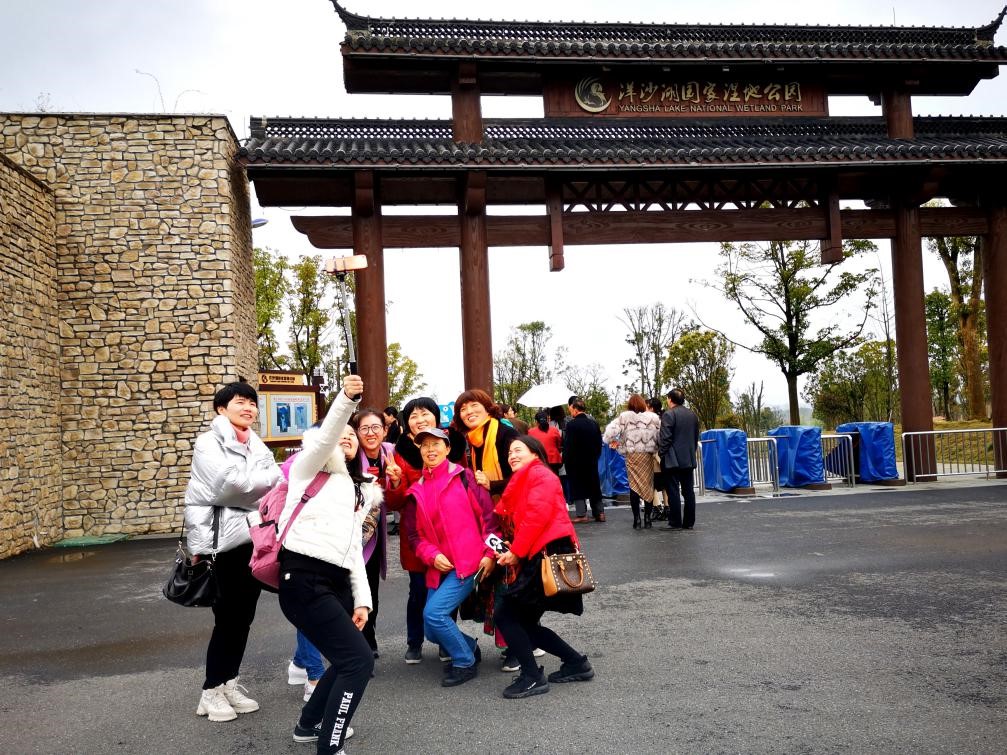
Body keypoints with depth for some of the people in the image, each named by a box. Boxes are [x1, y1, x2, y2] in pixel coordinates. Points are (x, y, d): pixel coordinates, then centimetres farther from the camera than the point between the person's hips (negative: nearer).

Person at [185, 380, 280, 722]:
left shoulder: (259, 447, 16)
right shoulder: (209, 443, -3)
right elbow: (229, 482, -18)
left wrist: (245, 485, -10)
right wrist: (263, 481, -6)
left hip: (256, 537, 6)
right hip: (223, 540, -6)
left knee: (244, 616, 11)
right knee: (227, 617, -1)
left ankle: (229, 682, 26)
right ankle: (211, 691, 13)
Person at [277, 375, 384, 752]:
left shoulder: (360, 492, 25)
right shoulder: (311, 466, 7)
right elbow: (325, 437, -16)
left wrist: (361, 598, 10)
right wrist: (346, 400, -34)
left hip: (336, 582, 8)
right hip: (304, 578, -8)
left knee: (348, 659, 16)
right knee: (359, 660, -12)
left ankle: (311, 723, 39)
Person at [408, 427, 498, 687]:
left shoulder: (463, 477, -3)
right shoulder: (417, 490, 9)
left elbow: (489, 517, -3)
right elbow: (416, 535, 9)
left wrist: (490, 553, -10)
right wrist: (432, 556, -8)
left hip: (469, 561, -6)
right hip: (439, 567, 6)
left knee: (434, 613, -18)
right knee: (432, 631, 5)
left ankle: (465, 662, 4)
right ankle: (470, 646, 34)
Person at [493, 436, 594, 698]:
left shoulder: (540, 474, -2)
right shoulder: (521, 482, 27)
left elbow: (537, 515, -15)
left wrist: (516, 551, -12)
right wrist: (512, 552, -1)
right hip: (538, 558, 10)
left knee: (504, 613, -9)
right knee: (525, 623, 13)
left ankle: (532, 677, -2)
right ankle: (576, 662, 21)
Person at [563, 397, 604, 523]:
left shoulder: (571, 424, -16)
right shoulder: (594, 423, 4)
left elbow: (568, 445, -17)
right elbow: (599, 443, 9)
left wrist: (565, 460, -6)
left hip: (576, 462, -5)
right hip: (591, 461, 6)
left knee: (577, 487, 2)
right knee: (594, 486, 13)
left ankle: (581, 514, -1)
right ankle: (599, 512, 15)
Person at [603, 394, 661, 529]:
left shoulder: (625, 417, -3)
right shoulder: (653, 417, 2)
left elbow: (610, 431, -11)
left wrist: (613, 442, 7)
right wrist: (656, 448, 14)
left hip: (632, 455, -1)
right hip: (648, 455, 1)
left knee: (634, 486, 4)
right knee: (648, 485, 9)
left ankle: (637, 519, 4)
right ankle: (647, 519, 11)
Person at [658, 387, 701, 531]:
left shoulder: (669, 415, -12)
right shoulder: (693, 415, 11)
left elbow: (665, 438, -15)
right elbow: (696, 436, 17)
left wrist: (661, 453, -5)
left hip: (672, 460, -7)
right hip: (689, 459, 7)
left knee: (673, 491, -3)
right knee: (688, 491, 9)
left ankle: (675, 523, -2)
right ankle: (689, 522, 12)